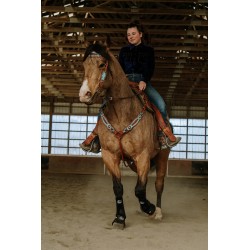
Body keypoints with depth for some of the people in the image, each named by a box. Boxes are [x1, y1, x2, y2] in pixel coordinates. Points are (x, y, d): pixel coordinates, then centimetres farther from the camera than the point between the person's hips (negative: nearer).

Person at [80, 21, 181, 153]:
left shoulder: (148, 50, 13)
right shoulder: (124, 51, 20)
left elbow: (150, 69, -1)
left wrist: (144, 81, -21)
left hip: (143, 82, -2)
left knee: (160, 104, -27)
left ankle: (166, 134, -17)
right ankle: (96, 135, -14)